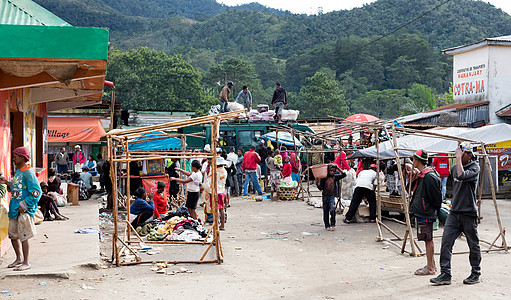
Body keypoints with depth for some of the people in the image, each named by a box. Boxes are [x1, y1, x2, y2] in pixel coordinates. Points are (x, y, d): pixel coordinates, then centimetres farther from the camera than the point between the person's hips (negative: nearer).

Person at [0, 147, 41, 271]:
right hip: (14, 210, 9)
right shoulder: (18, 171, 14)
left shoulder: (28, 173, -15)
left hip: (25, 211, -9)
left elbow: (36, 192, -20)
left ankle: (26, 263, 7)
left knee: (23, 236, -3)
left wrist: (24, 206, -19)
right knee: (13, 235, 14)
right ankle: (19, 258, 30)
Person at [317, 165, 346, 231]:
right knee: (325, 211, 8)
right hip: (325, 196, 1)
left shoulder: (335, 177, 3)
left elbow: (344, 175, -2)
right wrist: (317, 183, -16)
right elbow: (321, 188, 1)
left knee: (332, 210, -18)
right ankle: (327, 226, 19)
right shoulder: (324, 178, -1)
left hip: (332, 196, -1)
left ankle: (333, 225, -7)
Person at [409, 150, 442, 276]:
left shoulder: (429, 177, -20)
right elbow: (414, 189, 23)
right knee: (428, 239, 16)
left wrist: (435, 210, -9)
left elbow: (436, 197, -18)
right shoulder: (421, 175, 11)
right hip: (422, 212, 10)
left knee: (428, 239, -4)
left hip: (426, 213, -10)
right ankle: (431, 265, 25)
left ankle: (430, 268, 2)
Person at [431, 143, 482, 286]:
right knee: (446, 242, -5)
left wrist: (458, 158, -22)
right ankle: (445, 274, -2)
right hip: (454, 212, 6)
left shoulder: (474, 167, -9)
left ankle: (476, 274, 23)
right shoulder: (454, 168, 11)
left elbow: (462, 176, -29)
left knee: (473, 245, 8)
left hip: (469, 213, -5)